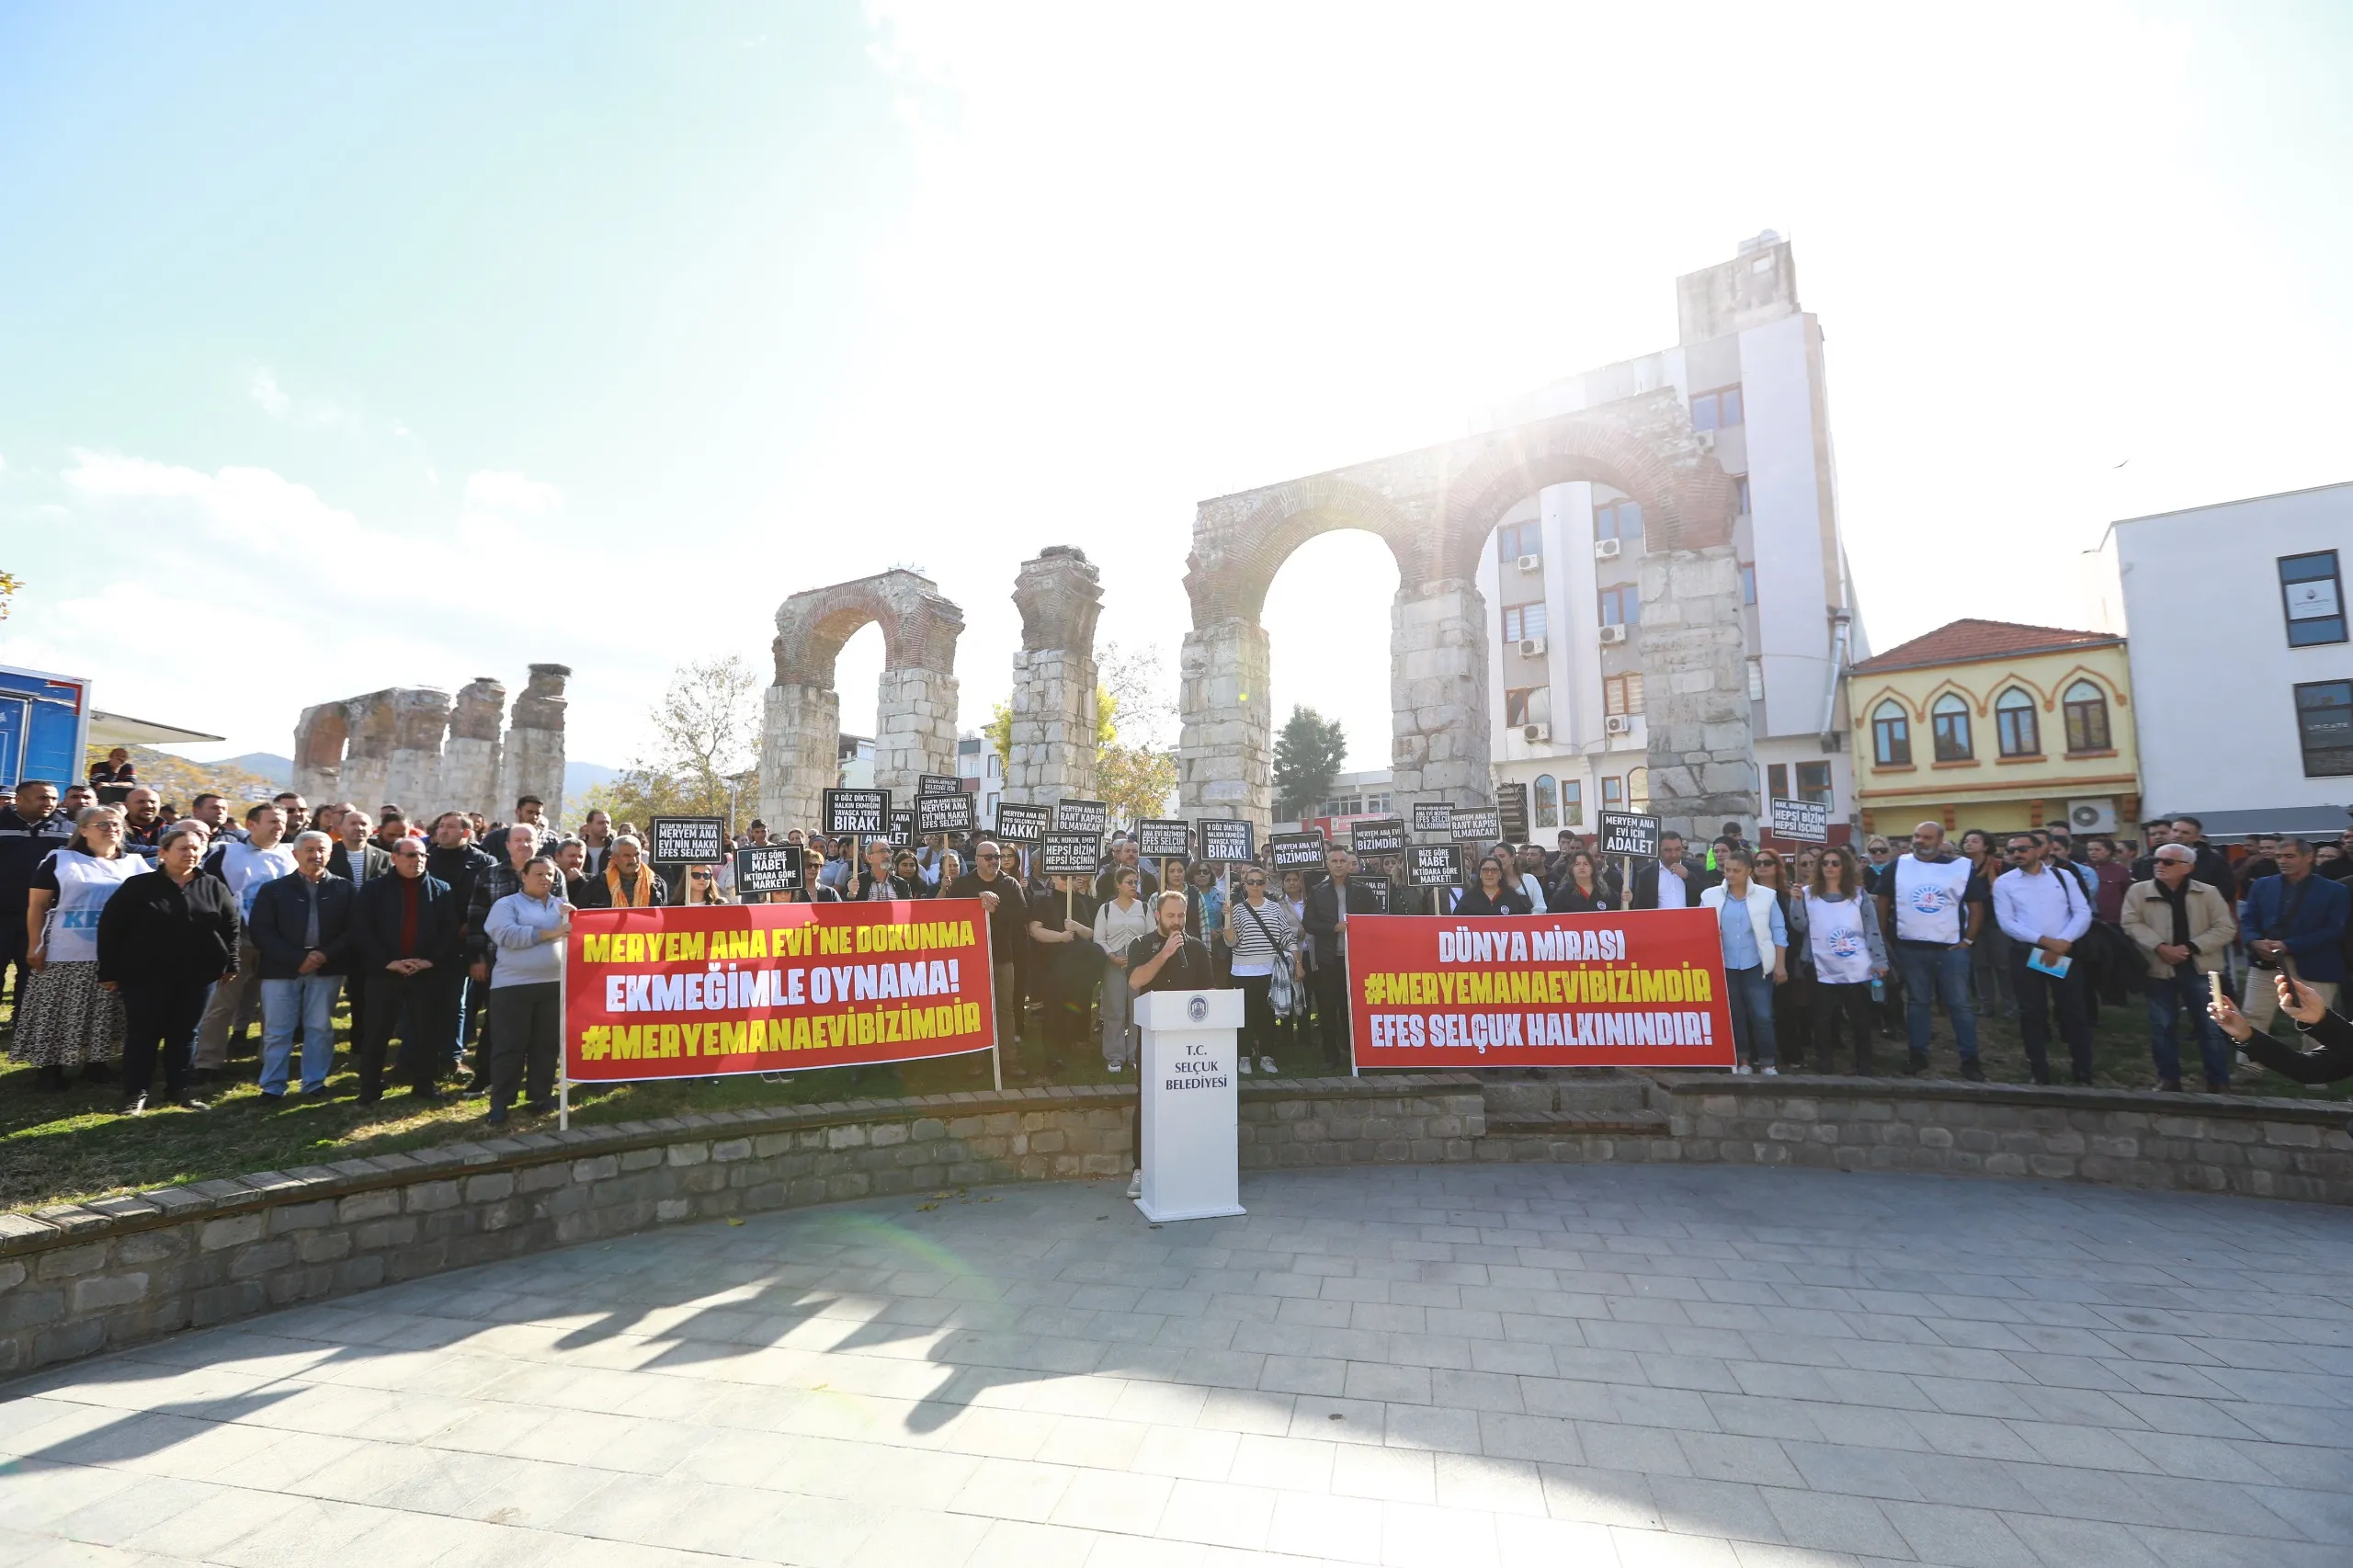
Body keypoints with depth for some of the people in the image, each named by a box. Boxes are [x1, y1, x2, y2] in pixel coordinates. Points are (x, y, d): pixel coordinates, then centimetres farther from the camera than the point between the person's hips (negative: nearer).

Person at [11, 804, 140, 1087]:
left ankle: (96, 1061, 18)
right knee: (59, 1010, 3)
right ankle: (52, 1065, 13)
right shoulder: (58, 860, 1)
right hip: (66, 953, -2)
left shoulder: (135, 863, 9)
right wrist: (35, 945, -6)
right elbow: (37, 905, 0)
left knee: (104, 1011, 7)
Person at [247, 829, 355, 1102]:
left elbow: (353, 928, 1)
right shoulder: (273, 889, 4)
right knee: (277, 1030, 4)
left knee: (320, 1027, 7)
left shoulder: (343, 888, 6)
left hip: (326, 967, 0)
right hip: (282, 968, 0)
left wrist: (326, 954, -14)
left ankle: (315, 1084, 17)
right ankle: (272, 1086, 15)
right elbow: (259, 931, -3)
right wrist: (297, 959, -13)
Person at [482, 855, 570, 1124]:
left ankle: (541, 1096, 21)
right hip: (513, 985, -4)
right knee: (509, 1046, 1)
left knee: (546, 1045, 10)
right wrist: (549, 933, -19)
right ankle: (500, 1103, 10)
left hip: (555, 984, 4)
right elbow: (508, 935, -15)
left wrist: (573, 918, -8)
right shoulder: (507, 904, 0)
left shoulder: (562, 905, 15)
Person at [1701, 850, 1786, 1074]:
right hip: (1725, 967, 2)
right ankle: (1742, 1060, 21)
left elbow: (1779, 931, 0)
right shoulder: (1711, 896, 1)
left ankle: (1768, 1063, 8)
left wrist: (1780, 965, -3)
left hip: (1757, 966, -2)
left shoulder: (1766, 895, -1)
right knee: (1735, 1016, 10)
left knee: (1762, 1016, -4)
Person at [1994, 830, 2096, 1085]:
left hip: (2065, 953, 1)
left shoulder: (2063, 876, 5)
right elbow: (2007, 922, -5)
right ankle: (2040, 1073, 16)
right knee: (2032, 1014, 5)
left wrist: (2063, 943, -13)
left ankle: (2083, 1073, 19)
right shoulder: (2004, 882, 1)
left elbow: (2083, 913, -1)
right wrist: (2045, 941, -15)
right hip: (2026, 954, -1)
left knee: (2074, 1012, 6)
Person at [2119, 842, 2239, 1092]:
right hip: (2160, 969, 0)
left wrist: (2191, 947, -13)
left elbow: (2225, 928, -1)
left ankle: (2218, 1082, 17)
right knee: (2161, 1026, 6)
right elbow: (2132, 923, -5)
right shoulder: (2138, 891, 1)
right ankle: (2168, 1078, 18)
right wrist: (2159, 947, -18)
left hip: (2200, 969, 0)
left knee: (2211, 1027, 5)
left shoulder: (2208, 893, 2)